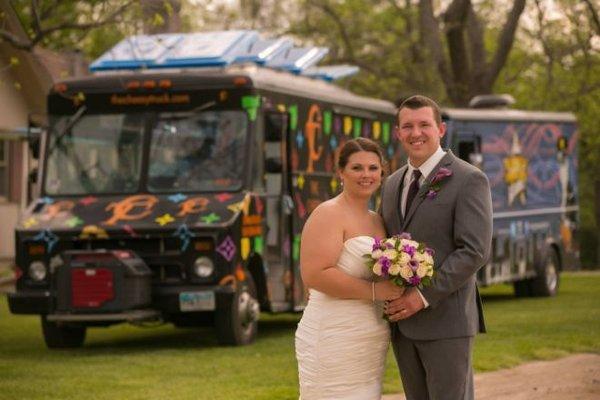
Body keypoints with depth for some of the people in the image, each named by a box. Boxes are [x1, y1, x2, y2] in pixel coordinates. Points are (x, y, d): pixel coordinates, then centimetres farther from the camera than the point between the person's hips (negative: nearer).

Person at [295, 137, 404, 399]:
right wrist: (373, 291, -20)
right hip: (334, 338, -8)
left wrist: (396, 289, 8)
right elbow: (314, 274, -21)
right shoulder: (329, 214, -9)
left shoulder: (377, 221, 16)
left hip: (370, 343, 8)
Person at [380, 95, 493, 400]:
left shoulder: (469, 180, -6)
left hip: (445, 320, -7)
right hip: (402, 323, 7)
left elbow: (474, 251, -14)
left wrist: (424, 296, -18)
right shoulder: (392, 184, 16)